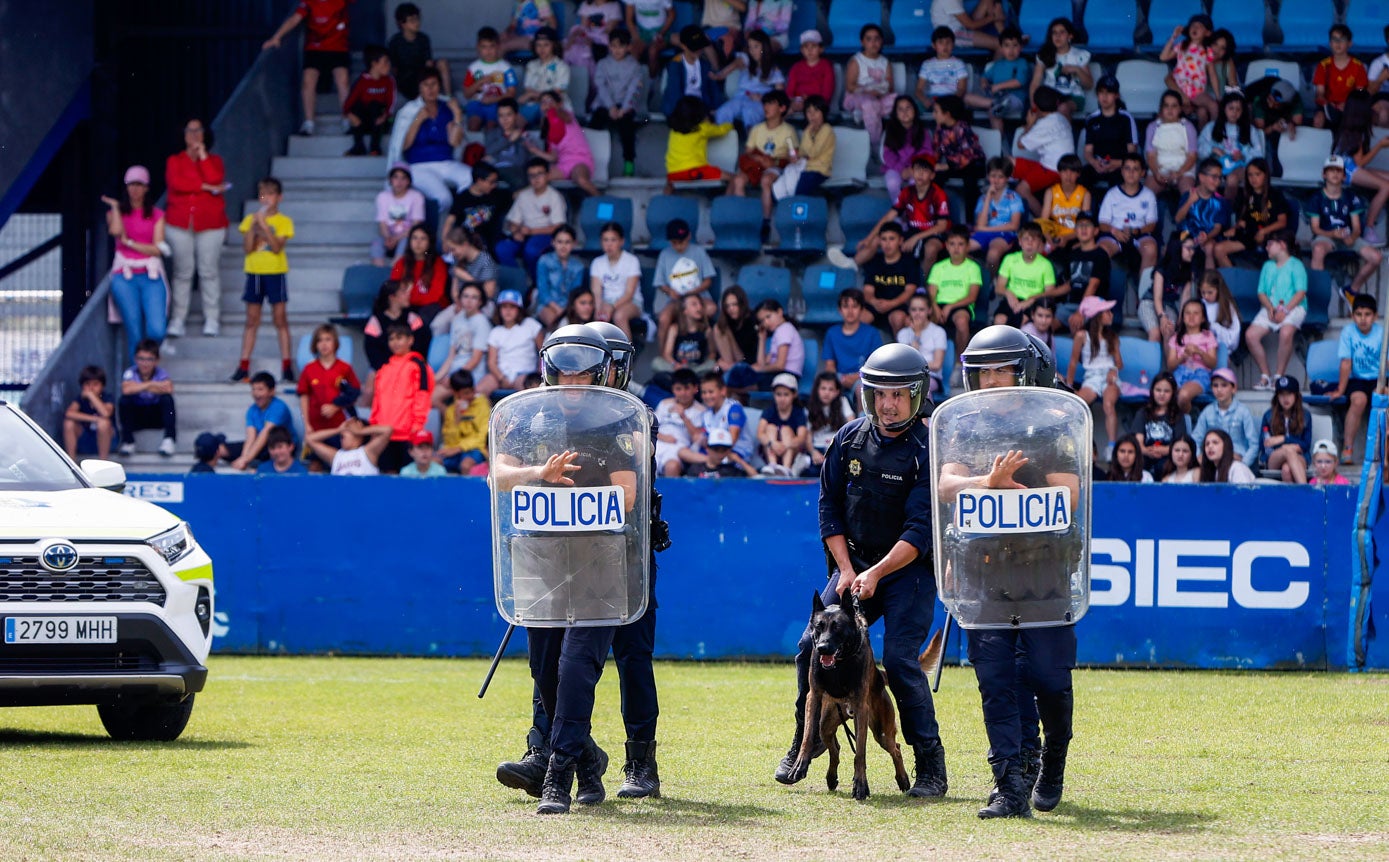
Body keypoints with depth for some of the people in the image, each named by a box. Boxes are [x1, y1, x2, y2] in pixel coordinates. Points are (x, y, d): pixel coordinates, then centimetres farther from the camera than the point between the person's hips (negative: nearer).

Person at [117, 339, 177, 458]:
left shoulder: (161, 373, -13)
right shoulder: (131, 373, -14)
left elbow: (168, 389, -36)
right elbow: (126, 390, -36)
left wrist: (139, 387, -32)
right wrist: (150, 384, -31)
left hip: (157, 416, 0)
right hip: (136, 416, 0)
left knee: (167, 399, -28)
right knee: (124, 400, -28)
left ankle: (169, 438, -26)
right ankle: (127, 441, -21)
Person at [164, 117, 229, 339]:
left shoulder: (214, 160, 11)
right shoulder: (175, 161, 10)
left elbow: (216, 180, -9)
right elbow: (175, 183, -9)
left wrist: (203, 156, -7)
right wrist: (206, 186, -8)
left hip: (209, 224, 0)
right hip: (180, 224, 0)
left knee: (209, 271, -2)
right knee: (182, 271, -2)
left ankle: (212, 321, 3)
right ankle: (177, 321, 1)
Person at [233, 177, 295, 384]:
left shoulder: (284, 222, -2)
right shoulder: (250, 220, 6)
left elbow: (277, 247, -15)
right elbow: (247, 248, -3)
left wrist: (264, 225, -20)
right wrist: (253, 226, -13)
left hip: (276, 273, -3)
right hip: (254, 272, 3)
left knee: (280, 318, -1)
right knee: (251, 320, 7)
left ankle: (286, 366, 1)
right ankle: (243, 365, 7)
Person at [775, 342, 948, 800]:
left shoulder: (927, 451, -14)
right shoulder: (848, 440, 1)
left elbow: (921, 531, -18)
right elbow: (830, 508, 5)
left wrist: (876, 574, -26)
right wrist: (846, 570, -5)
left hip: (909, 569, -5)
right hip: (854, 562, 5)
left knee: (899, 659, -16)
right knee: (812, 648, -5)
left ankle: (931, 765, -6)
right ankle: (804, 745, 15)